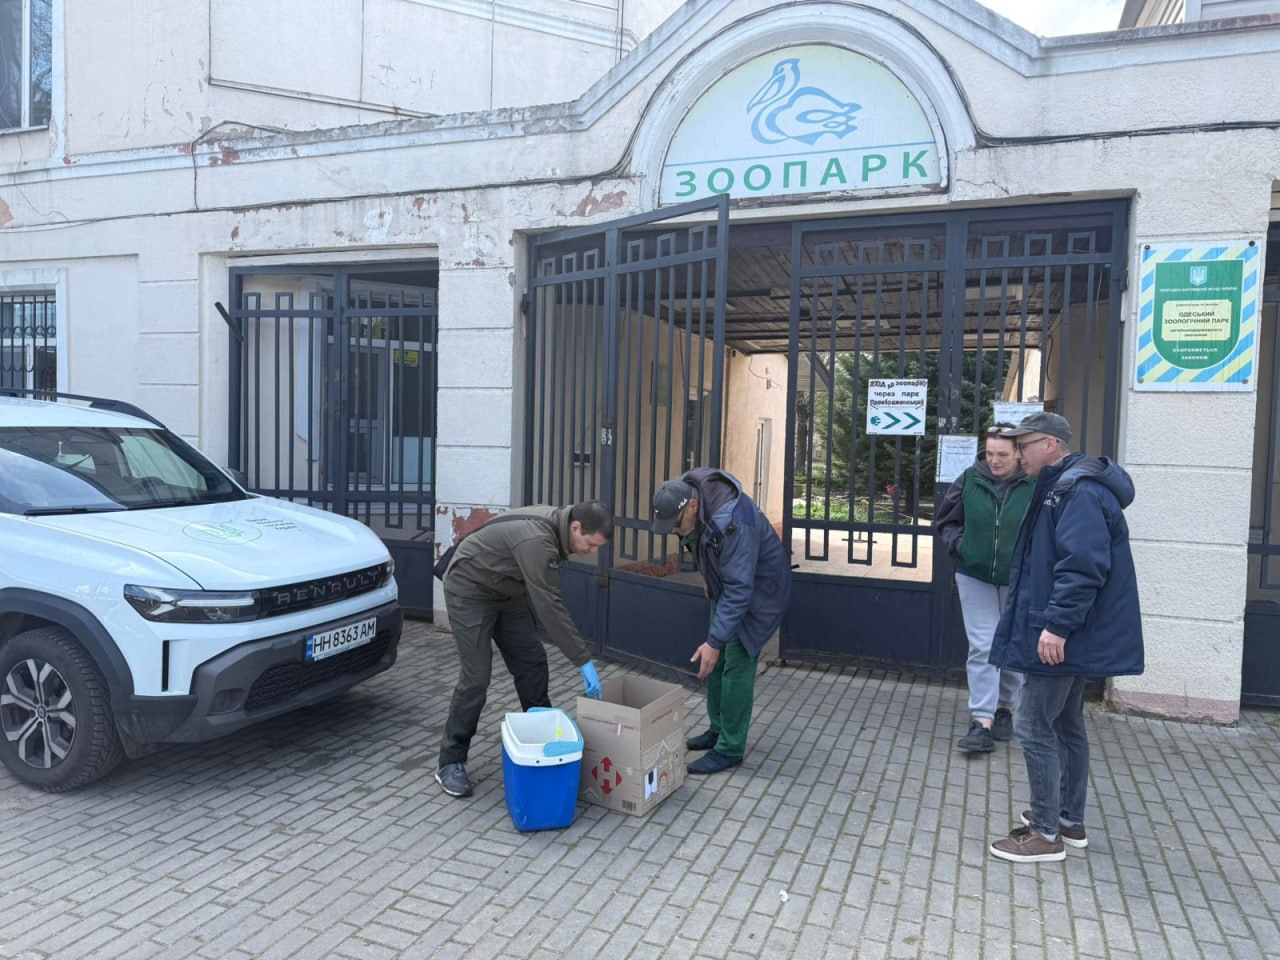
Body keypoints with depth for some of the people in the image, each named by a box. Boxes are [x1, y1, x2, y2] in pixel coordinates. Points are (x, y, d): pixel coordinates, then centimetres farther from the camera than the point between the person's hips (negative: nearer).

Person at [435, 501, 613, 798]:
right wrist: (584, 661, -32)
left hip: (507, 591, 9)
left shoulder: (554, 524, -6)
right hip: (469, 591, -9)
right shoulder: (537, 540, -34)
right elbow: (550, 606, -35)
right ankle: (450, 763, 3)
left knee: (532, 663, 6)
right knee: (476, 678, -11)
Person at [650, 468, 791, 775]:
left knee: (737, 665, -8)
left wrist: (714, 641, -37)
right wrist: (710, 583, 18)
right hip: (726, 585, 9)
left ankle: (730, 749, 4)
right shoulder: (687, 493, -12)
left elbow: (740, 588, -37)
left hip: (758, 591, -9)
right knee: (715, 662, 13)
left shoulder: (732, 522, -39)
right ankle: (718, 730, 28)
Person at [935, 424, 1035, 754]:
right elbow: (946, 521, 8)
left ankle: (1005, 707, 34)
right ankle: (982, 721, -1)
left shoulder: (1035, 485, -14)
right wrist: (958, 544, -6)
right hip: (975, 578, 1)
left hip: (1018, 581, -1)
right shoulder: (970, 480, -4)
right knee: (981, 648, -1)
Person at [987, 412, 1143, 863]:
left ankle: (1045, 834, 5)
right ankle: (1070, 821, 31)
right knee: (1066, 725, 18)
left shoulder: (1079, 491, -19)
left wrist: (1057, 623, -29)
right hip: (1070, 637, 11)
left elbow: (1083, 566, -28)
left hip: (1060, 638, -11)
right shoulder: (1061, 487, 15)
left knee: (1034, 727, -5)